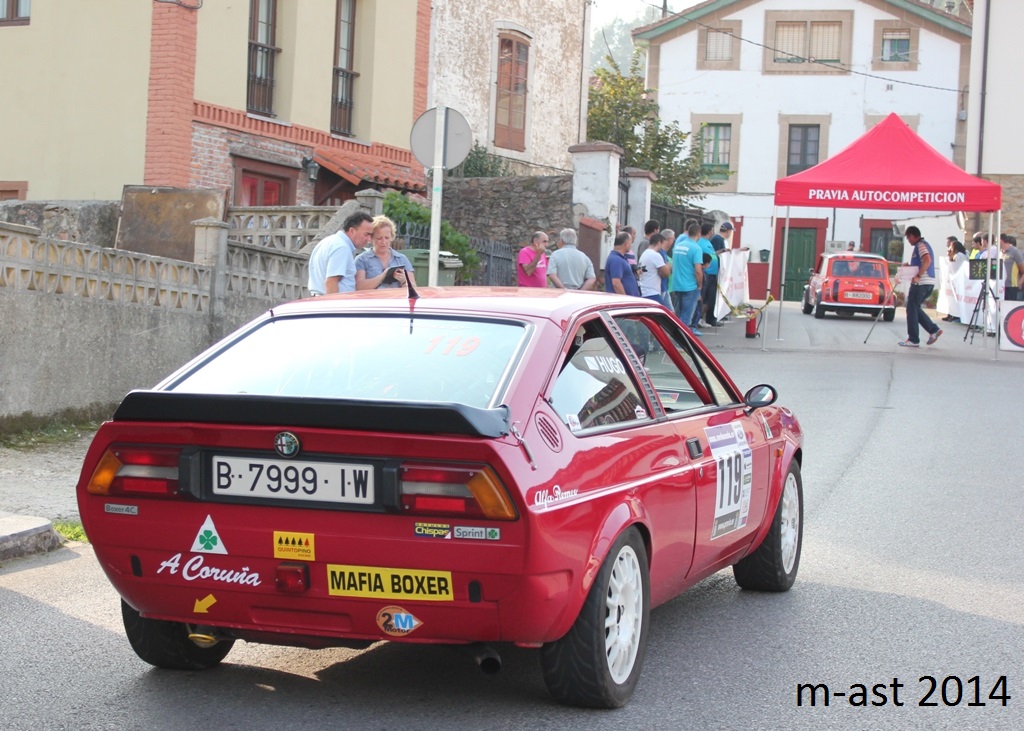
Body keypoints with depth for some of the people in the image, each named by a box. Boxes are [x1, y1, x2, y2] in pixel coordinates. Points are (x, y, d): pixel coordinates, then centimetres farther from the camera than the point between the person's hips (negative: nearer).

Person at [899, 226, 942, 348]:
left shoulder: (920, 245, -10)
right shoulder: (924, 245, 21)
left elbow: (927, 261, -25)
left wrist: (918, 276, -27)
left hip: (921, 282, -10)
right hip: (929, 282, 10)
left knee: (912, 309, -4)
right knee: (915, 309, 15)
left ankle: (913, 340, -3)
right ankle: (934, 330, 6)